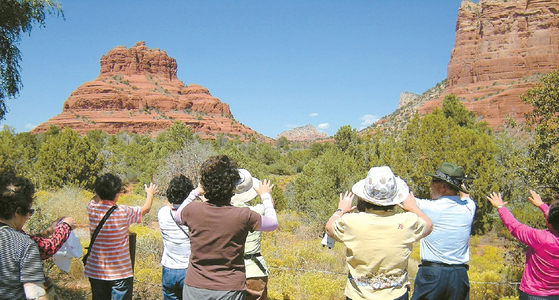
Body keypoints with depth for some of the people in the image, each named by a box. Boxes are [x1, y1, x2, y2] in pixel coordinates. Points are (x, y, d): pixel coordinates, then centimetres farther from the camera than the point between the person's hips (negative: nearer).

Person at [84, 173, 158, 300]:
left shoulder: (92, 208, -8)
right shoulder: (124, 212, -17)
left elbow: (96, 198, 18)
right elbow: (146, 209, 3)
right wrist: (150, 193, 22)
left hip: (95, 271, 4)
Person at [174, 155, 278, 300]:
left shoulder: (192, 210, -10)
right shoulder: (243, 216, -16)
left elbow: (177, 216, 16)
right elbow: (273, 223, 4)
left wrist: (195, 192, 27)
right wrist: (265, 195, 19)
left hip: (194, 288, 2)